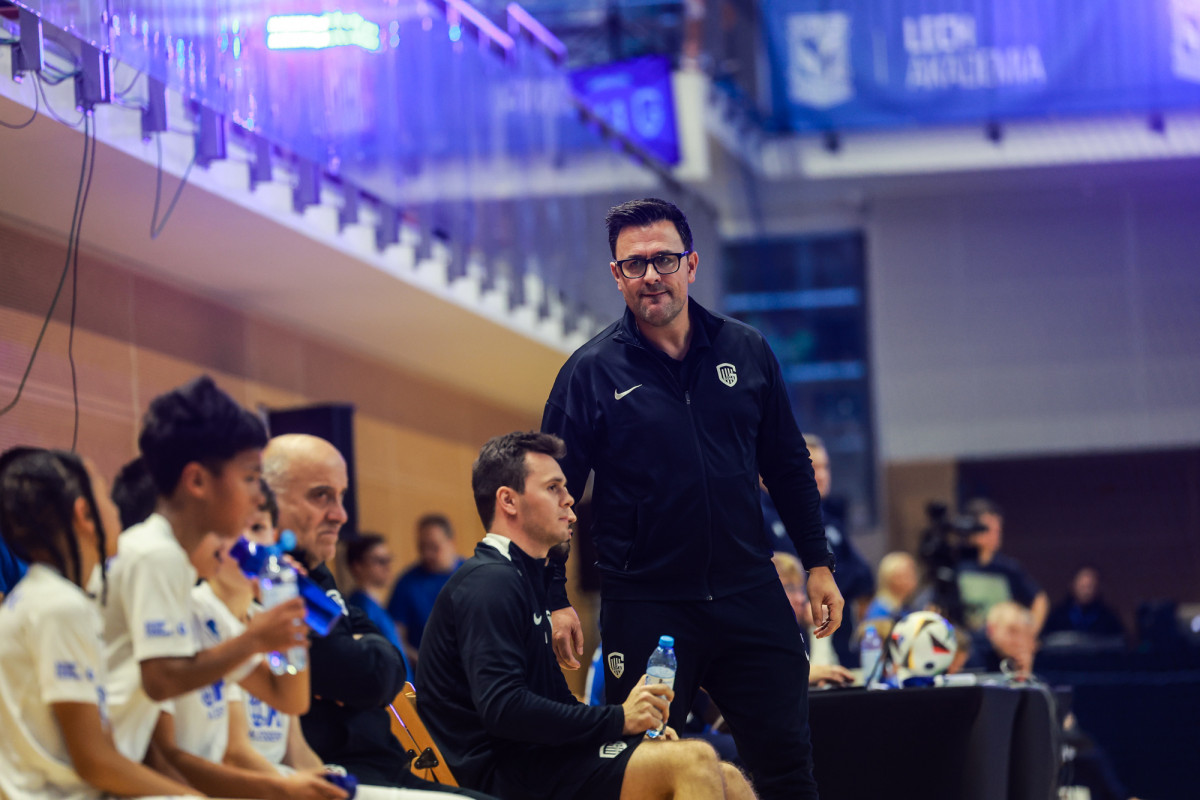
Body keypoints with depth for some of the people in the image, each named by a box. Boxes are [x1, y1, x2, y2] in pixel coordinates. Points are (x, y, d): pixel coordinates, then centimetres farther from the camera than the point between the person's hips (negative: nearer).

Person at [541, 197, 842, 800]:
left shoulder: (746, 351, 7)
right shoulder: (591, 372, -2)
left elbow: (789, 467, 14)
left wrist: (818, 564, 11)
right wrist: (556, 600, -9)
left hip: (750, 597, 2)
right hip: (644, 608, -2)